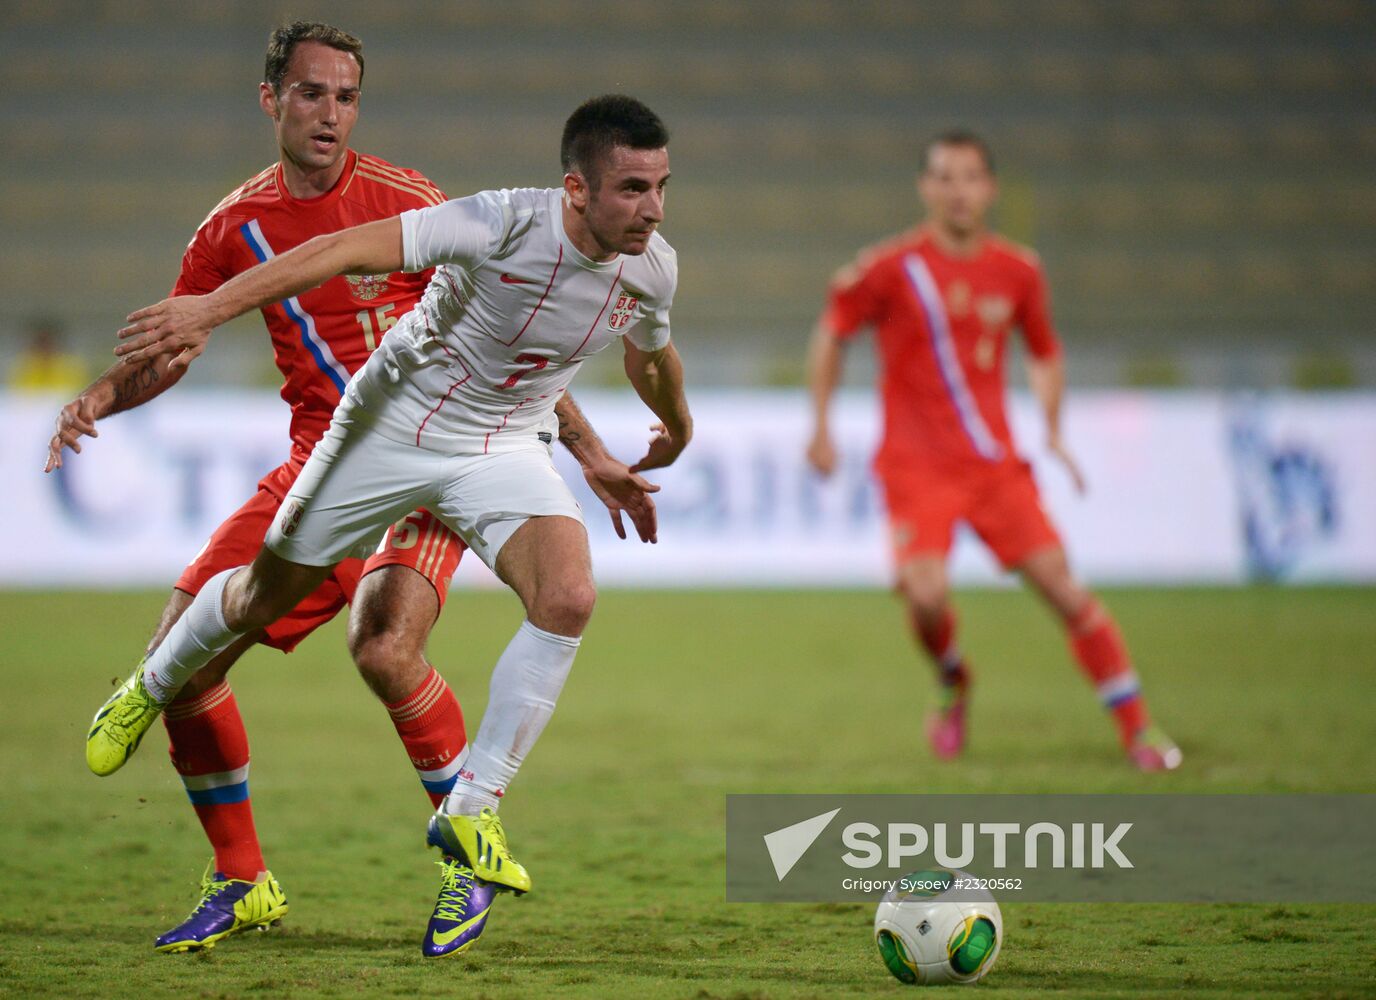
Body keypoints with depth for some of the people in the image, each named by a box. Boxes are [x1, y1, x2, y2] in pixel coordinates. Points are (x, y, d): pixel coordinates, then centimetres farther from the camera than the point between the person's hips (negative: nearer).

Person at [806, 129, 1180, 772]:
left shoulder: (1017, 272, 4)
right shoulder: (892, 268, -6)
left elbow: (1044, 352, 21)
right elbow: (832, 333, 7)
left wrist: (1052, 432, 8)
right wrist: (821, 427, 4)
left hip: (994, 464, 3)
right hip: (916, 469, -2)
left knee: (1061, 584, -8)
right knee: (926, 595, -22)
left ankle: (1138, 730, 1)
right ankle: (954, 686, 13)